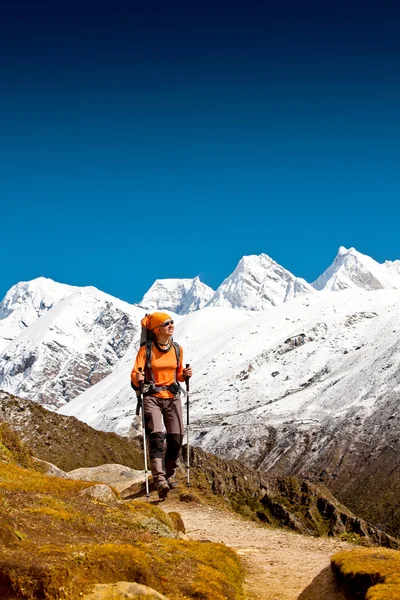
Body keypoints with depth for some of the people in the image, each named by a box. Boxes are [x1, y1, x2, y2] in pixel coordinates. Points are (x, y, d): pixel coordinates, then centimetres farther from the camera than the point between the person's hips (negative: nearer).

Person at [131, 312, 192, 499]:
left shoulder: (177, 349, 7)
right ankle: (159, 478, -23)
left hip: (172, 396, 4)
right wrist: (138, 378, -33)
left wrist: (185, 375, -5)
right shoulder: (146, 350, -6)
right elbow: (134, 375, -11)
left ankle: (170, 473, 22)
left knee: (176, 437, 0)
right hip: (152, 397, -4)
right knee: (156, 436, -18)